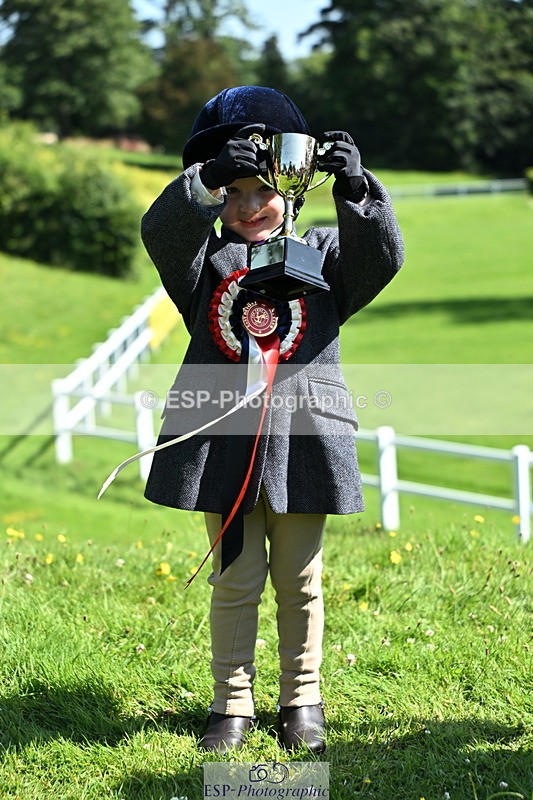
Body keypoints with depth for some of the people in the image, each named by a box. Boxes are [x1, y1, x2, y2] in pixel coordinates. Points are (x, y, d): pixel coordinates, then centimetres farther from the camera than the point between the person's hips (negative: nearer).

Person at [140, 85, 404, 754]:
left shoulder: (320, 254, 10)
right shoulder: (205, 260, 8)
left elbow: (381, 256, -8)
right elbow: (161, 230, -12)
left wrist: (356, 188, -23)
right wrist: (206, 180, -28)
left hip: (303, 439, 1)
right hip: (223, 439, 0)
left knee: (299, 580, 9)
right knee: (235, 579, 5)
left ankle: (301, 700, 24)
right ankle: (232, 705, 17)